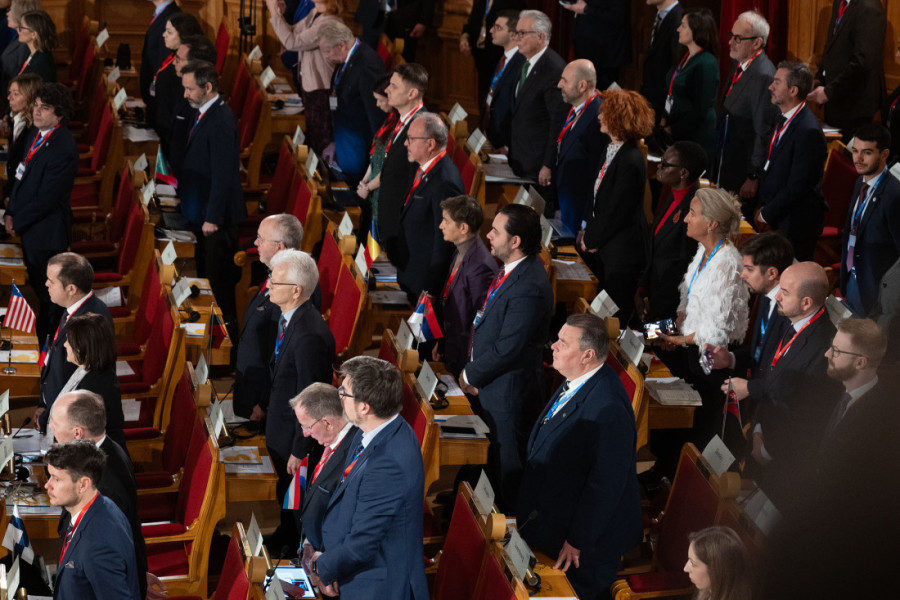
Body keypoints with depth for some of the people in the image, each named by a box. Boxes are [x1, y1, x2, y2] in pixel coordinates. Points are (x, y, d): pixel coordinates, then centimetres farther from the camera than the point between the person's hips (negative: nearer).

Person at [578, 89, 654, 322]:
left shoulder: (631, 162, -26)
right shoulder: (613, 150, 4)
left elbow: (617, 213, -22)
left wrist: (591, 240, -11)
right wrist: (586, 229, 3)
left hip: (622, 253, -9)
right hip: (603, 249, 9)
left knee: (620, 314, 4)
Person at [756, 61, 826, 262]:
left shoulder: (808, 131, -22)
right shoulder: (784, 121, 8)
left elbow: (796, 186, -21)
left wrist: (766, 214, -12)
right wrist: (762, 207, 9)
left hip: (796, 224, -9)